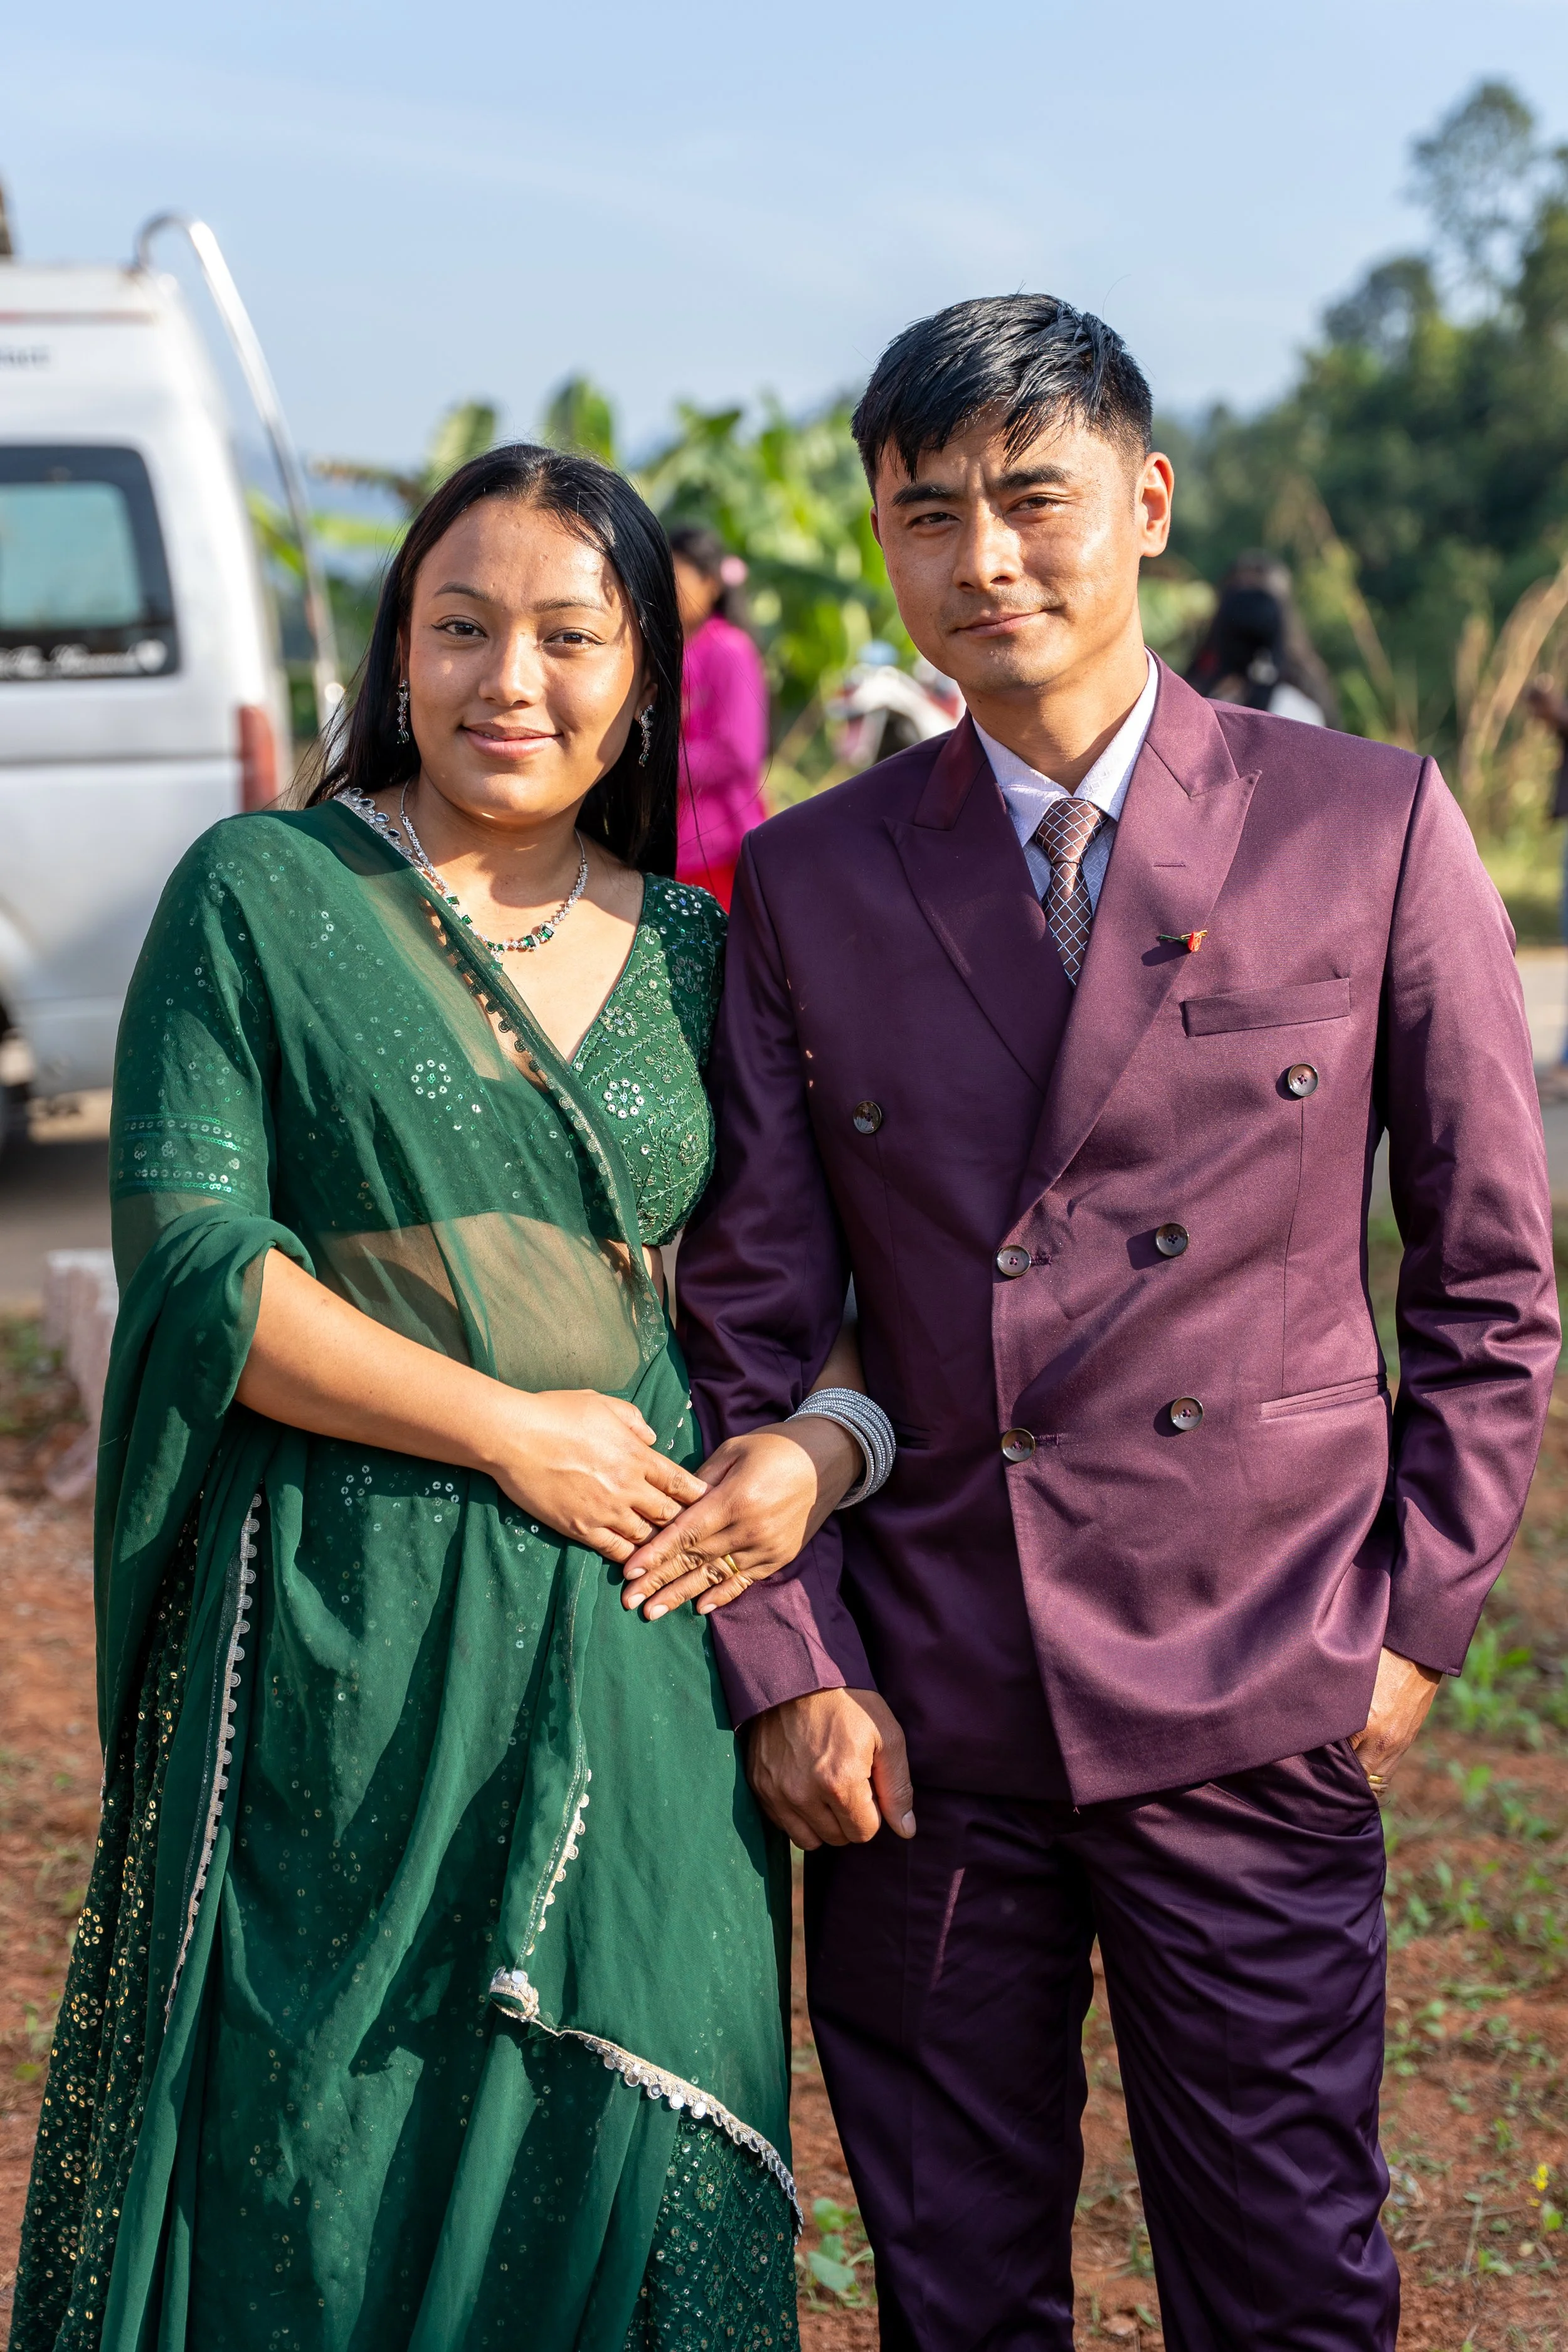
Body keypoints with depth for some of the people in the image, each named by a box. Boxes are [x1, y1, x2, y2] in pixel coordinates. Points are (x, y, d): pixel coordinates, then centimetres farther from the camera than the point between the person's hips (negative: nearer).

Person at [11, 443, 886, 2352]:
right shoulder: (260, 893, -1)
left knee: (601, 2172, 8)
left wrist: (828, 1434, -5)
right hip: (332, 1652, -3)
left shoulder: (697, 956, 9)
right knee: (305, 2185, 6)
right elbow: (188, 1260, -9)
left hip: (634, 1667, 3)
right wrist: (509, 1434, -12)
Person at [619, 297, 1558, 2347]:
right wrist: (786, 1666, -2)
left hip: (1255, 1710, -1)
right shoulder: (810, 883, 3)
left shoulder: (1371, 830, -1)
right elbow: (748, 1315, 5)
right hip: (921, 1714, 2)